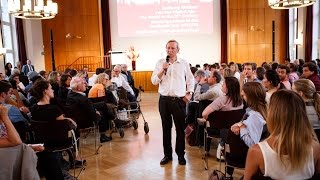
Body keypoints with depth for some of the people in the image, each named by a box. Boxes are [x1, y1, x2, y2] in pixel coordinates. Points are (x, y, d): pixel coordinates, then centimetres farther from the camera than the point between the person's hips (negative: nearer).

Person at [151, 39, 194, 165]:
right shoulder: (160, 63, 5)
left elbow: (190, 80, 10)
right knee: (166, 128, 8)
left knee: (180, 128, 4)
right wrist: (163, 70, -12)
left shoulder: (184, 63, 4)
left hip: (179, 100, -1)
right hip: (164, 100, 1)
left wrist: (189, 93, -1)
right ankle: (167, 154, 20)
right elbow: (154, 81, 0)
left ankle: (180, 154, 18)